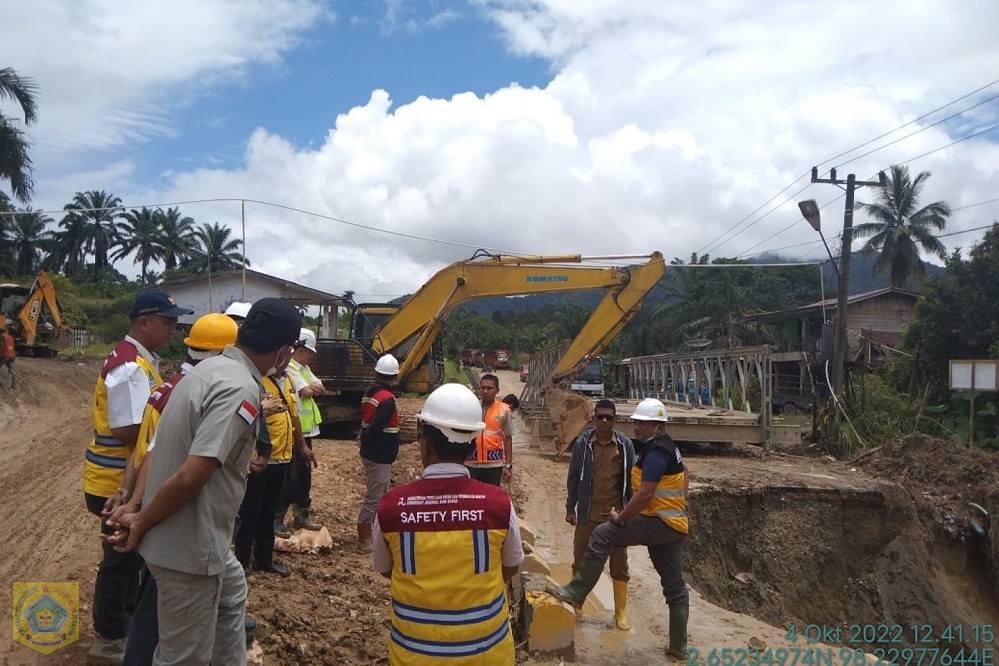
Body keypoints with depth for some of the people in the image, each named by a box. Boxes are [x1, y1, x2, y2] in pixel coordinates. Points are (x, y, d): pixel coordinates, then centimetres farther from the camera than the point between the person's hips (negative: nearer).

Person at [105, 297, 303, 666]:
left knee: (231, 592, 31)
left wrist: (136, 507, 7)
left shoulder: (209, 368, 3)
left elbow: (160, 446, 7)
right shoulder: (241, 390, -25)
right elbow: (189, 478, -29)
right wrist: (141, 523, -14)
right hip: (189, 551, -9)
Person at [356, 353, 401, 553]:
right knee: (373, 498, 0)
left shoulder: (369, 393, 7)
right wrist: (366, 441, -6)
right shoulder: (387, 399, -21)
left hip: (372, 453, 9)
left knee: (383, 495, 20)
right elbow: (376, 428, -23)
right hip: (379, 456, -9)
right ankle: (364, 540, 8)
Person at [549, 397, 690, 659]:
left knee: (602, 535, -14)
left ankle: (575, 592, -8)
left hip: (659, 523, -11)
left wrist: (620, 518, -15)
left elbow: (644, 495, -25)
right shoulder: (668, 448, 13)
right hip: (674, 524, 11)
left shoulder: (655, 453, -19)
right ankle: (679, 646, 24)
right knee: (675, 586, 15)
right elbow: (683, 472, 32)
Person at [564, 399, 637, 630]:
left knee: (619, 565, 10)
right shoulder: (582, 443, -5)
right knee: (580, 562, 11)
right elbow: (573, 478, 1)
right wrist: (570, 508, 1)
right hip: (588, 514, 0)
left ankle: (621, 612, 24)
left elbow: (631, 480, 2)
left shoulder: (625, 445, -4)